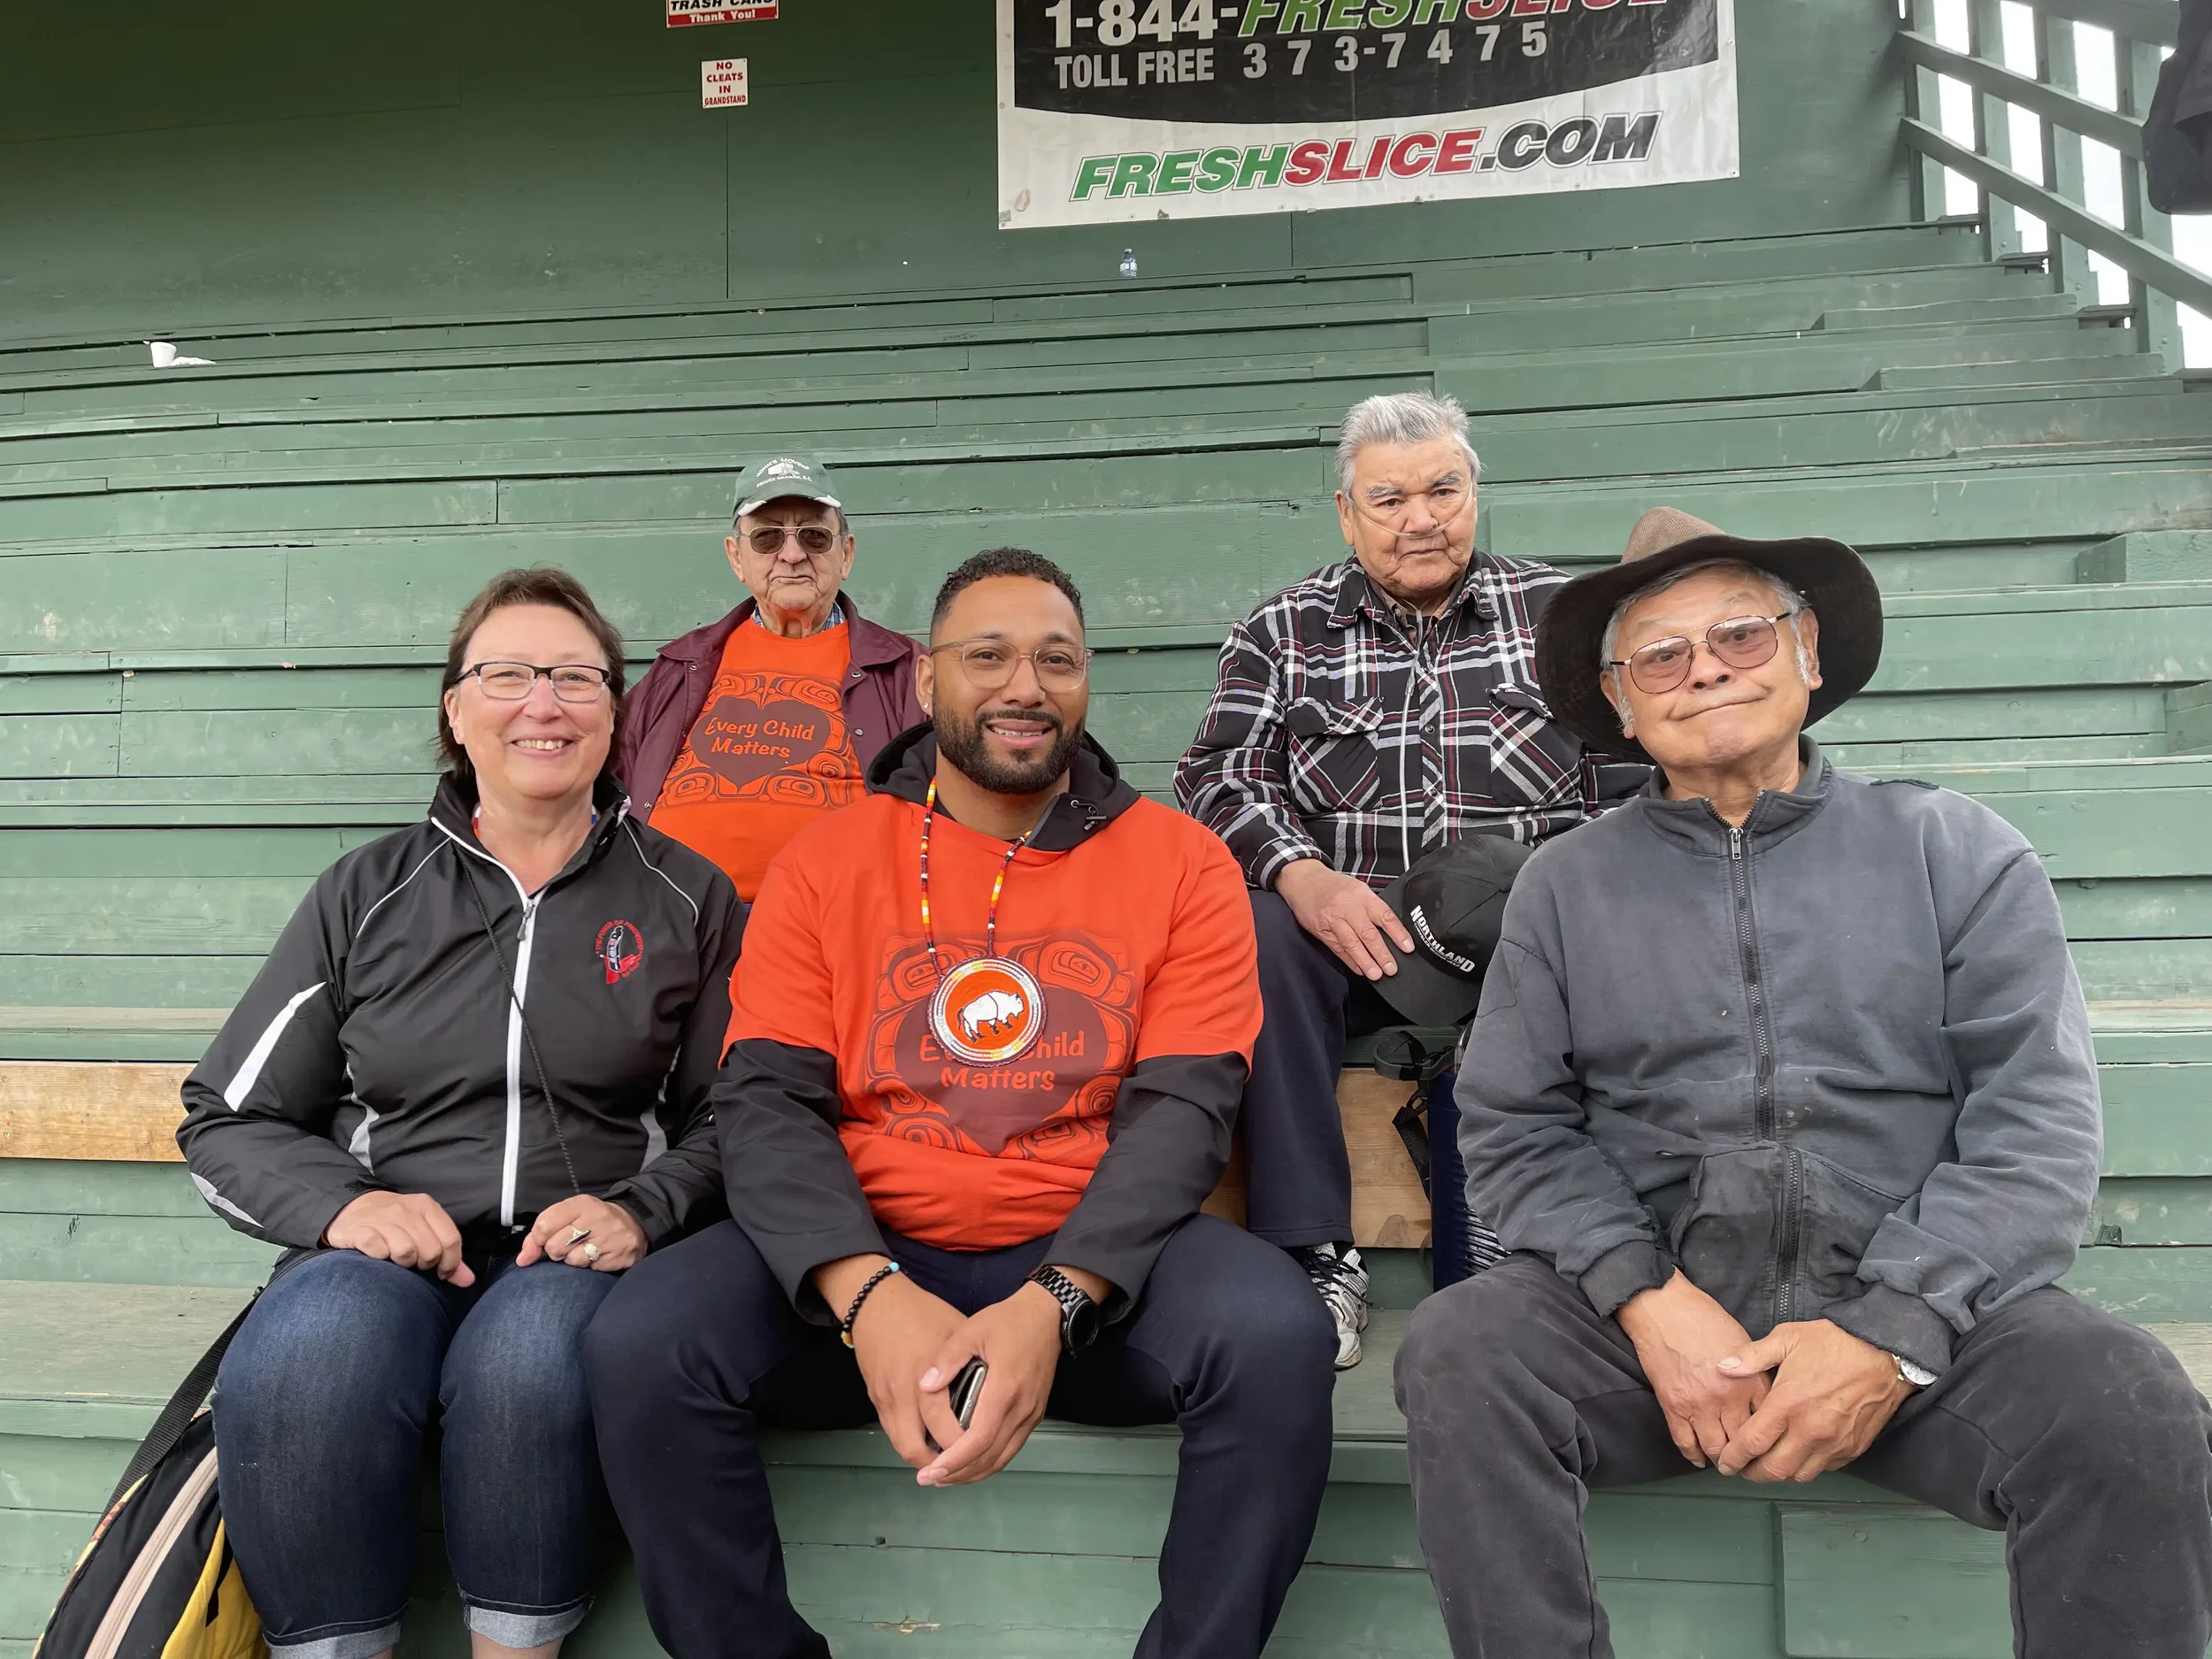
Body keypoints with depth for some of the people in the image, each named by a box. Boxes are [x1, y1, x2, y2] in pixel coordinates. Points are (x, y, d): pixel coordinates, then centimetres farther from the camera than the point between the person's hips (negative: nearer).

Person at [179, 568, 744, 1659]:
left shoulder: (689, 899, 10)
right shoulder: (366, 894, 12)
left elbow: (729, 1118, 10)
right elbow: (227, 1124, 12)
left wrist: (640, 1210, -10)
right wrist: (342, 1203, -8)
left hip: (583, 1256, -1)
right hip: (385, 1253, 1)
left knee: (532, 1355, -35)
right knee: (306, 1360, -32)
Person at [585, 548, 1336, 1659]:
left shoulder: (1182, 863, 2)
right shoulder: (822, 863, 5)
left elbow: (1181, 1108, -6)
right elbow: (768, 1102, -4)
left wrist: (1053, 1304, -23)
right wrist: (868, 1293, -23)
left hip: (1094, 1269, 0)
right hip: (858, 1265, 1)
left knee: (1275, 1334, -29)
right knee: (639, 1345, -23)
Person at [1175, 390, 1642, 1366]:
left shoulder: (1556, 611, 14)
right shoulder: (1284, 632, 13)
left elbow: (1639, 763, 7)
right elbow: (1218, 780, 3)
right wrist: (1301, 875, -18)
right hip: (1346, 927, 0)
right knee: (1256, 936, -31)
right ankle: (1312, 1257, -21)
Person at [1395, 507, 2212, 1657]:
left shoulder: (1957, 851, 6)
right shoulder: (1565, 886, 9)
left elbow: (2035, 1126, -2)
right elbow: (1512, 1129, 3)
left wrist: (1891, 1334, -15)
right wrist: (1647, 1297, -14)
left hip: (1922, 1310, 0)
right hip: (1652, 1306, 1)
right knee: (1457, 1350, -26)